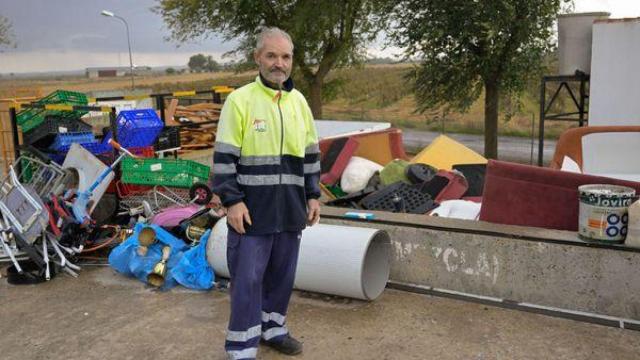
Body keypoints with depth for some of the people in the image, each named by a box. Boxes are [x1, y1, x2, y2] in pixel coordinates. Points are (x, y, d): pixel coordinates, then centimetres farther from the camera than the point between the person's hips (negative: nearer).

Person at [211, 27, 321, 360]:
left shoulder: (299, 102, 9)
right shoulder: (240, 100, -7)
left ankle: (272, 329, 33)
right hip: (252, 210, -5)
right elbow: (224, 157, -8)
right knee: (248, 279, 0)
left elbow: (310, 153, 15)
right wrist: (232, 201, -13)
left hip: (290, 210, 5)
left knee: (282, 274, 15)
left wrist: (312, 195, 12)